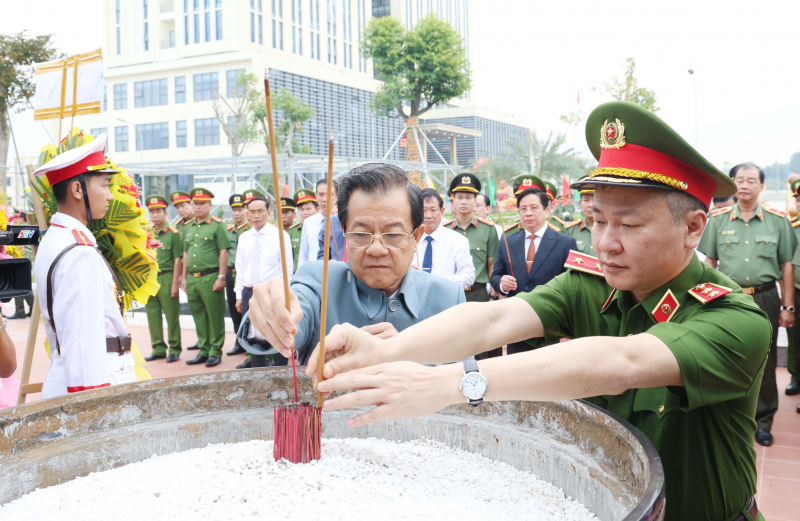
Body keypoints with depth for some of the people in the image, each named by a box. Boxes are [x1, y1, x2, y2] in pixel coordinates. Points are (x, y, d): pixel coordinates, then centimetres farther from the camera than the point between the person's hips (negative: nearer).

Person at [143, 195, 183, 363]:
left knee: (172, 315, 1)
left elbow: (177, 260, -7)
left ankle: (174, 349, 11)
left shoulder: (173, 233, -4)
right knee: (152, 316, 10)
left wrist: (174, 283, -11)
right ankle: (158, 349, 20)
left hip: (166, 278, -5)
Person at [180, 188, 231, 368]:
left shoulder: (217, 225, -4)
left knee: (215, 316, 0)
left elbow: (223, 252, -8)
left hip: (210, 277, -6)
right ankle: (203, 350, 21)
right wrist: (184, 277, 17)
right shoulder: (189, 228, 16)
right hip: (192, 278, 6)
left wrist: (221, 277, -13)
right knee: (198, 316, 11)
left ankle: (215, 351, 9)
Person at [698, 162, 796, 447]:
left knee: (764, 362, 7)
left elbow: (786, 265, 3)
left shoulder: (778, 220, 1)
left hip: (765, 298, 0)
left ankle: (762, 420, 21)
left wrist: (788, 307, 2)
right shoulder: (718, 219, 3)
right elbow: (709, 262, 8)